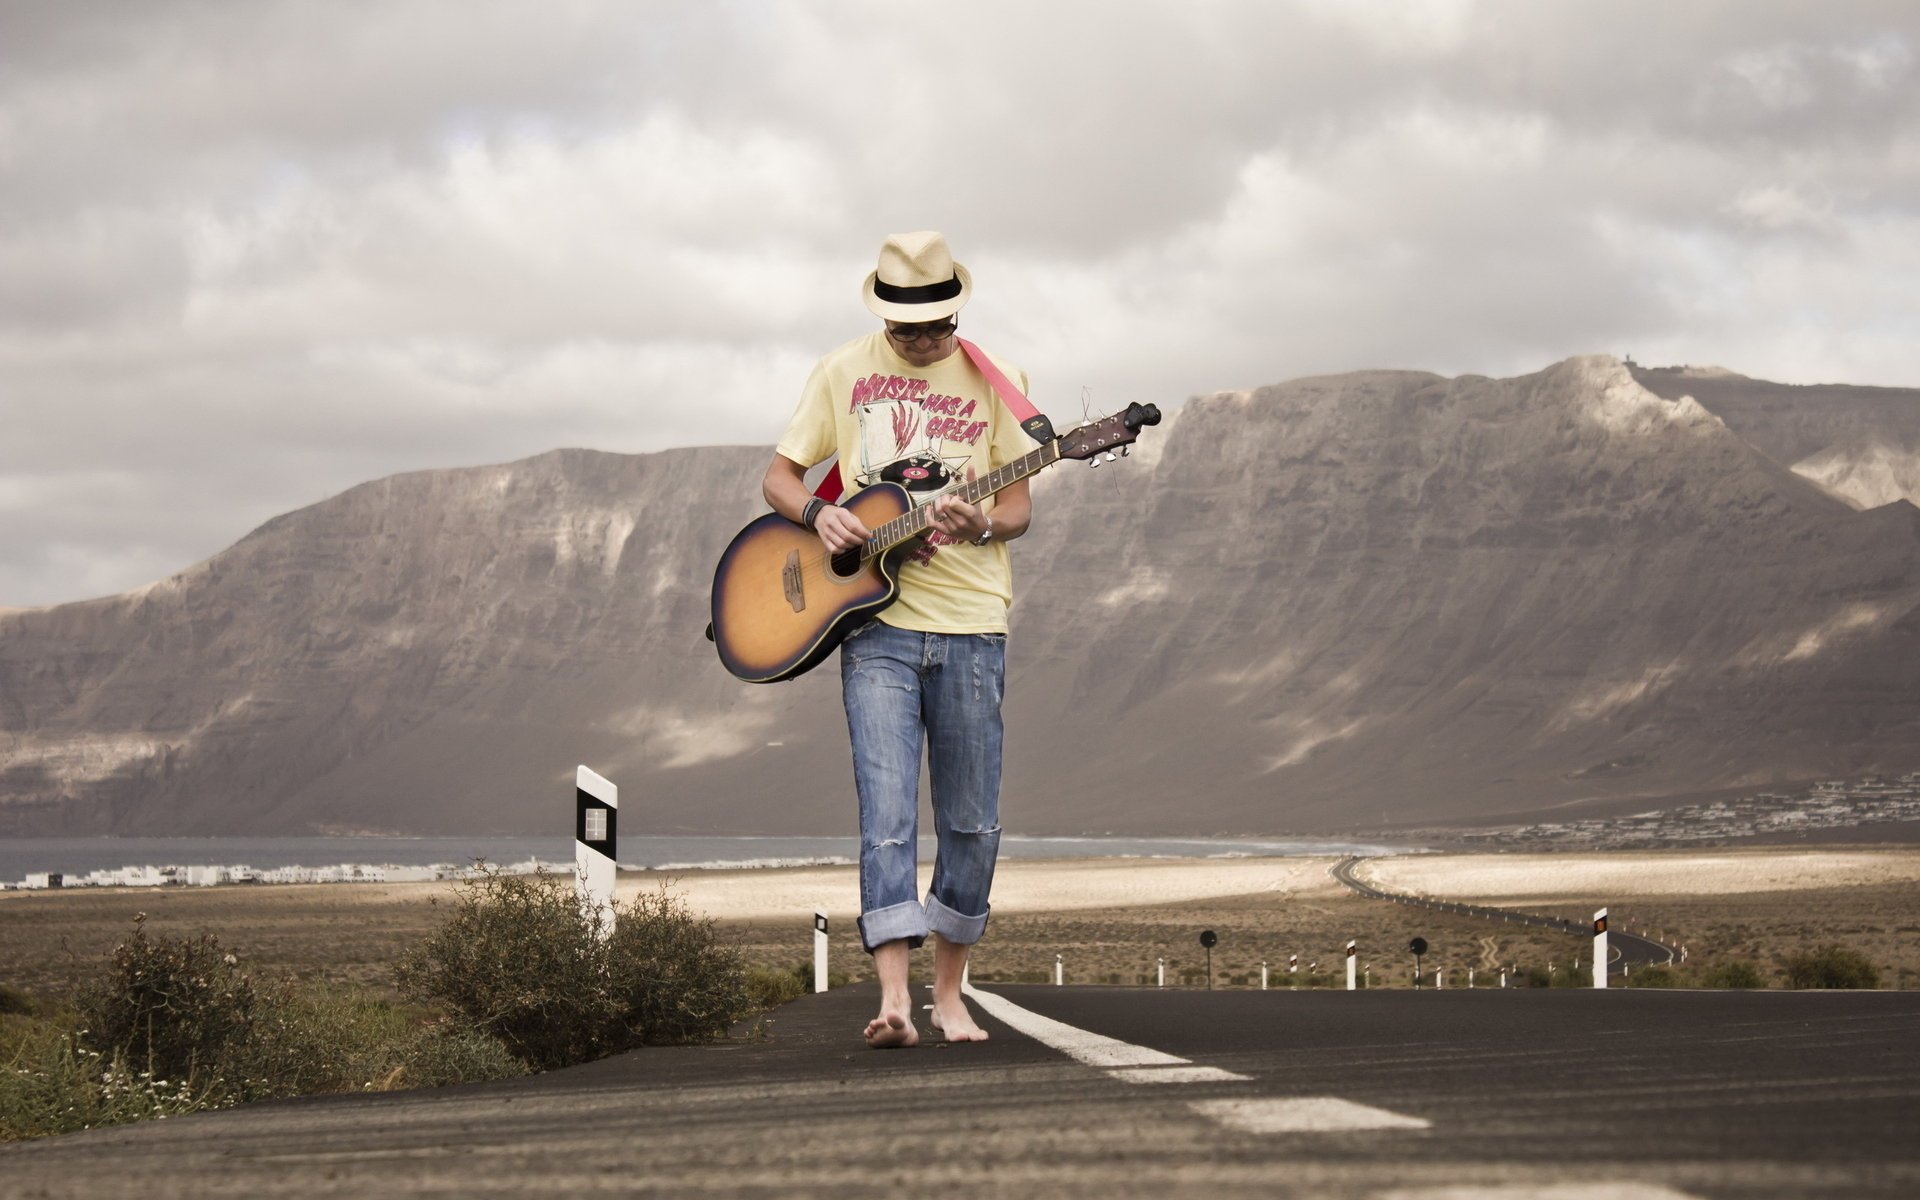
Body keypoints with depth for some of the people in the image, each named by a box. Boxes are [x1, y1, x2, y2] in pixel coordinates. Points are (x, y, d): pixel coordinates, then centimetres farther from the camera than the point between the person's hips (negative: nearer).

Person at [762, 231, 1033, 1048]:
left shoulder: (994, 381, 4)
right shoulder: (843, 373, 4)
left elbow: (1020, 503, 5)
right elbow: (779, 476, 10)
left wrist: (981, 526, -18)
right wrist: (818, 515, -12)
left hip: (971, 625, 1)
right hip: (876, 622, -1)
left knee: (972, 824, 6)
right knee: (887, 814, -13)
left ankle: (949, 991, 20)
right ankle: (893, 998, -19)